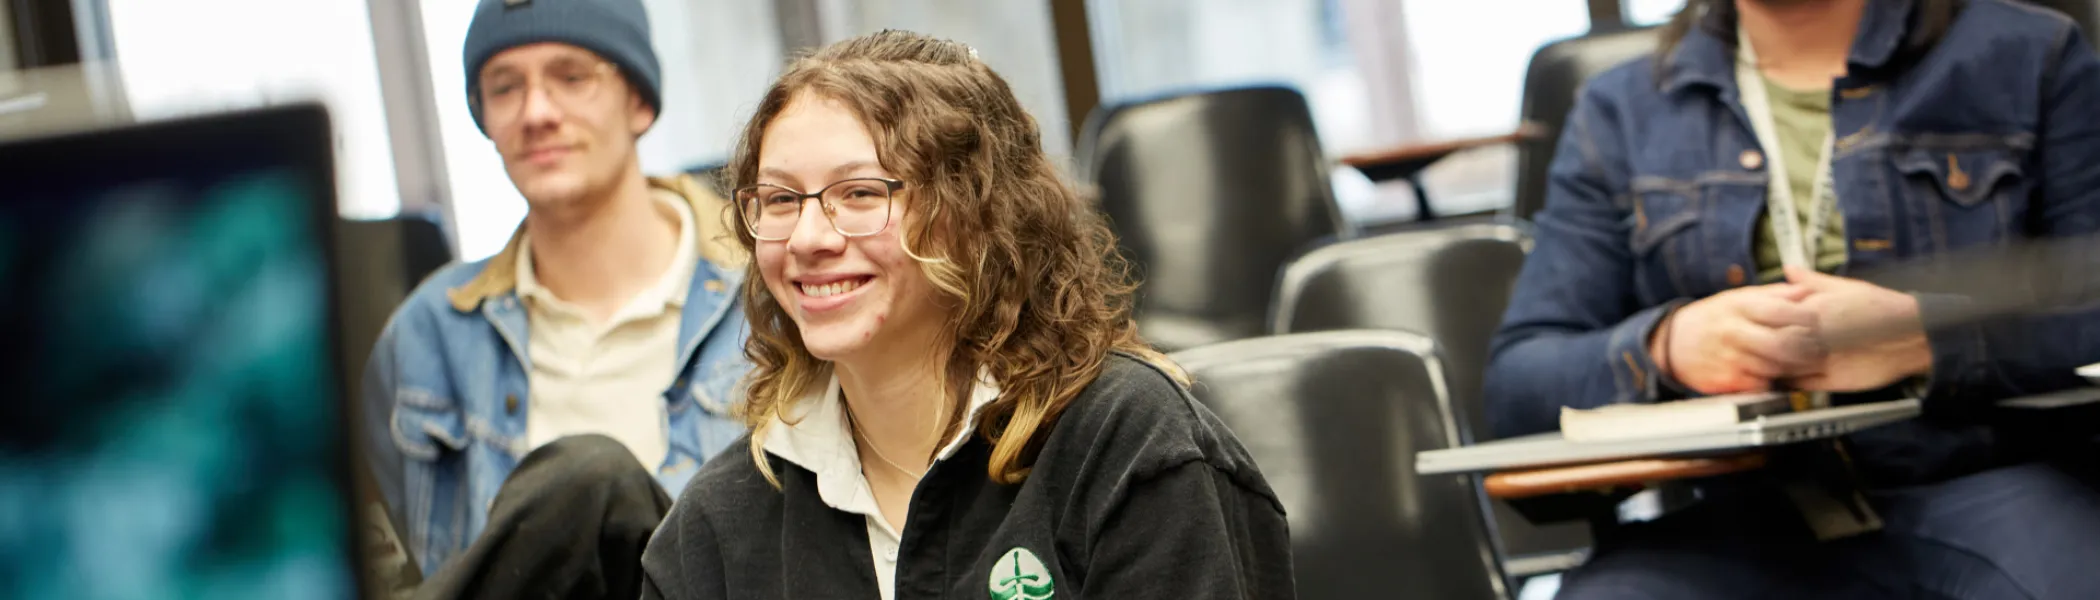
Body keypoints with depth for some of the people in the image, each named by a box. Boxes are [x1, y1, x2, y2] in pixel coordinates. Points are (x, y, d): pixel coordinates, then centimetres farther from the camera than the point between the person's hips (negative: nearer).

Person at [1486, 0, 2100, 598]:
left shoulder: (2030, 55, 9)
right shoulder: (1618, 111, 14)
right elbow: (1516, 383, 7)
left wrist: (1925, 336, -17)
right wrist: (1665, 347, -13)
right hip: (1745, 520, 2)